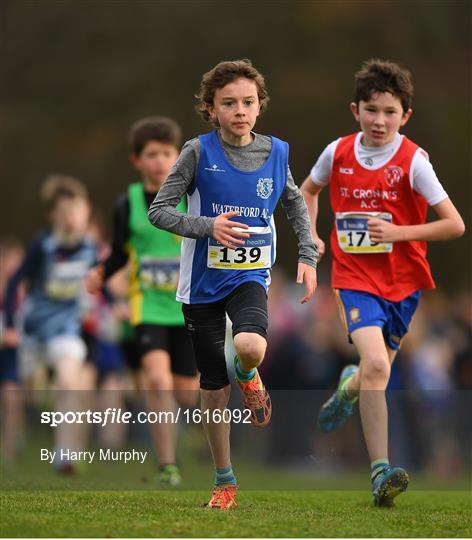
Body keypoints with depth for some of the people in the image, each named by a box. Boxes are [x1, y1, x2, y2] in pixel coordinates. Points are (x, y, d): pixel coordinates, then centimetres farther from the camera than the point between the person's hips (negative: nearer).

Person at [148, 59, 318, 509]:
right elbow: (158, 210, -7)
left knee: (250, 346, -31)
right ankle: (224, 481, 21)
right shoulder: (199, 151, -8)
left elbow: (295, 204, 18)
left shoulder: (275, 152, 0)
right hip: (202, 282, 0)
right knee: (214, 387, 5)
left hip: (249, 274, 0)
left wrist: (307, 256, 8)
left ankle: (248, 376, 8)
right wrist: (207, 227, -22)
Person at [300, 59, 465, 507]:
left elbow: (454, 225, -12)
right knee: (375, 364, -22)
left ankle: (348, 387, 54)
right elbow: (308, 190, 20)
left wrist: (398, 232, -20)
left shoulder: (413, 161, -12)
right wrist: (310, 235, 6)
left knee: (376, 372, 14)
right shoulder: (338, 153, -3)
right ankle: (380, 470, -20)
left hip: (402, 281, 1)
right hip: (355, 277, -1)